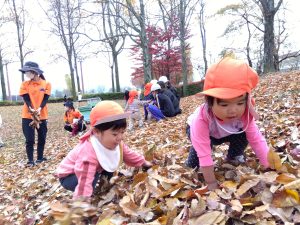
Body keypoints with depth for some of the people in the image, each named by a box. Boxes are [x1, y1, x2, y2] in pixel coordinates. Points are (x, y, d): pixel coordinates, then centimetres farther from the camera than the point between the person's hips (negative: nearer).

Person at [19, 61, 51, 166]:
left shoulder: (46, 84, 0)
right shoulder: (25, 84, 2)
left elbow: (45, 99, -6)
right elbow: (26, 99, -6)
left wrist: (39, 109, -22)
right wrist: (32, 110, -24)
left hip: (42, 116, 1)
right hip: (27, 116, -1)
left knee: (42, 138, 9)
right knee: (29, 140, -1)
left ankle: (40, 158, 25)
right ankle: (30, 160, 10)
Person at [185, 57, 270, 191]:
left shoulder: (245, 114, -33)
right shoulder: (202, 119, -47)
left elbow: (257, 140, -25)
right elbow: (203, 153, -43)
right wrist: (211, 183, -37)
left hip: (227, 133, 4)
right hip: (203, 132, -3)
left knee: (243, 135, -22)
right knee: (194, 164, -27)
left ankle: (234, 156, 9)